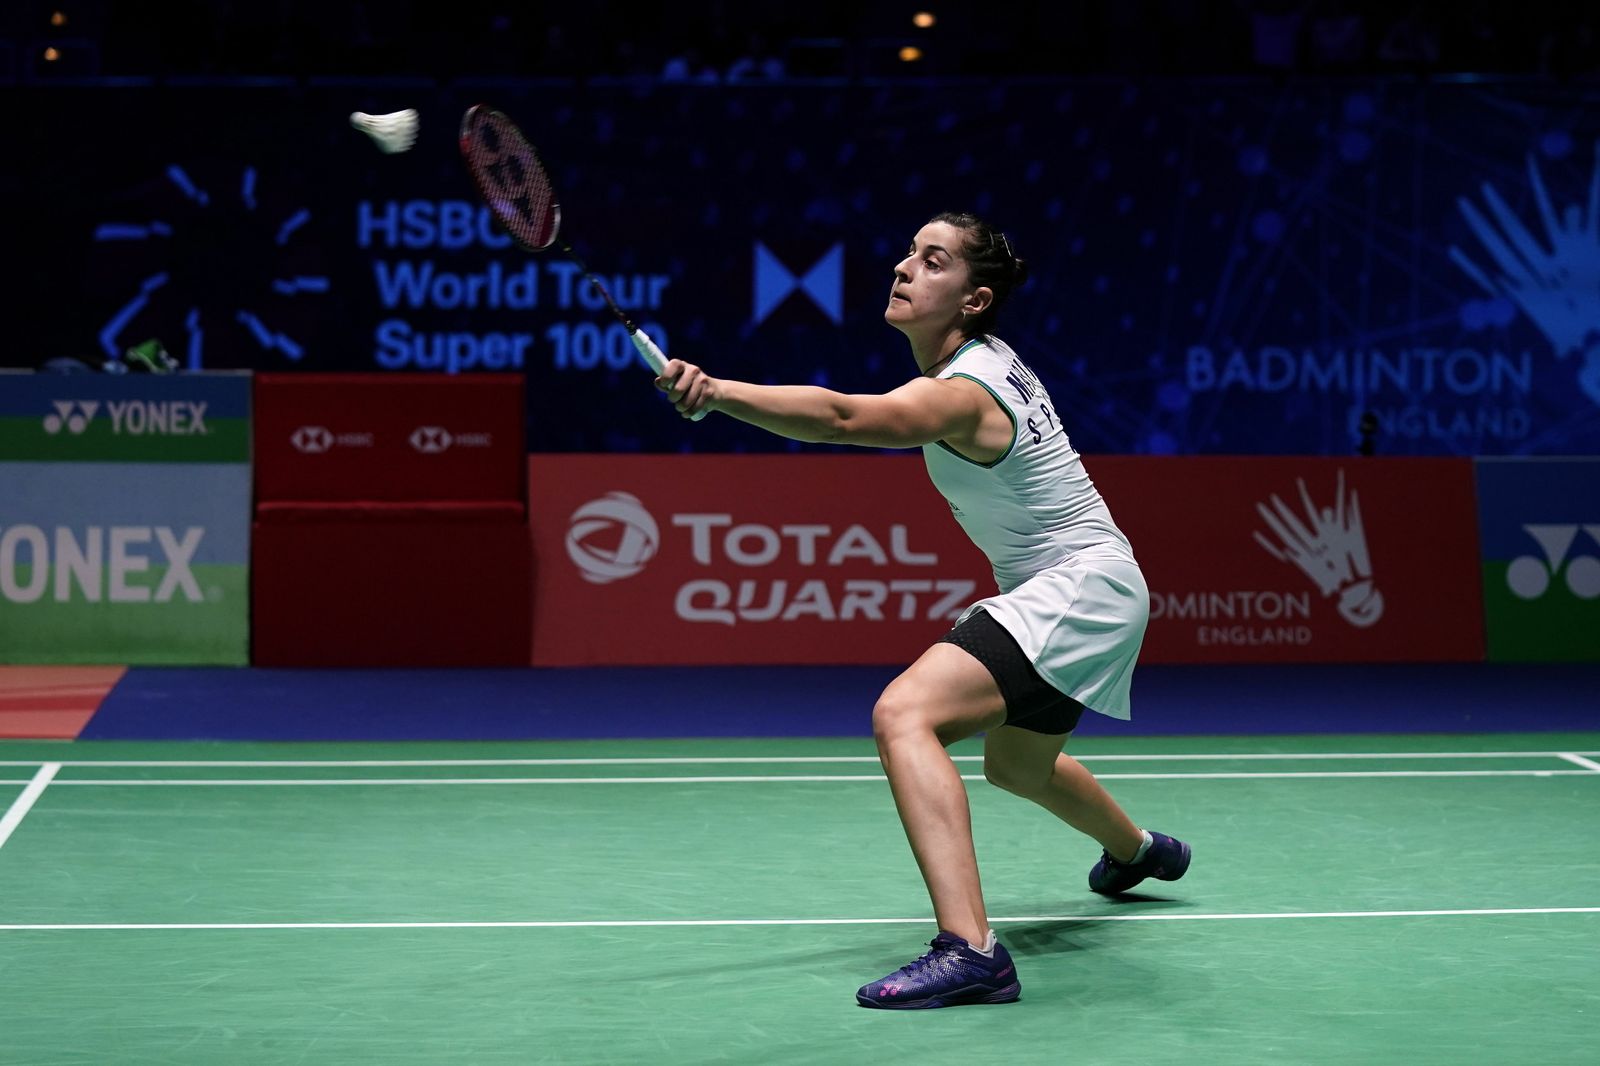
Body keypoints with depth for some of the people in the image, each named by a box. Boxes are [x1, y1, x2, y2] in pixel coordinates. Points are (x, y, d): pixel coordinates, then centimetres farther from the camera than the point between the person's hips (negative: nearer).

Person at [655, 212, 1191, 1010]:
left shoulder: (964, 396, -25)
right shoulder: (988, 359, 4)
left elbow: (840, 417, -44)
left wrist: (714, 391, -54)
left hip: (1082, 587, -11)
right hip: (1062, 590, 11)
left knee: (904, 713, -30)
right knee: (1016, 764, 34)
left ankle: (968, 950, -42)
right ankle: (1137, 850, 65)